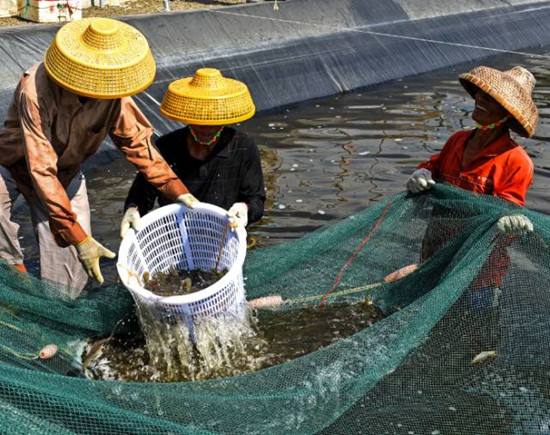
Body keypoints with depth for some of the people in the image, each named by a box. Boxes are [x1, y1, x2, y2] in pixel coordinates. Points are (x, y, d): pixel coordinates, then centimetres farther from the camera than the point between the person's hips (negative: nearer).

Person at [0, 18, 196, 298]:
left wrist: (177, 190, -17)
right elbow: (41, 170, -37)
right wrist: (78, 237, -39)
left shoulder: (113, 92, -22)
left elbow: (136, 141, -8)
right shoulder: (36, 90, -38)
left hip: (66, 175, 4)